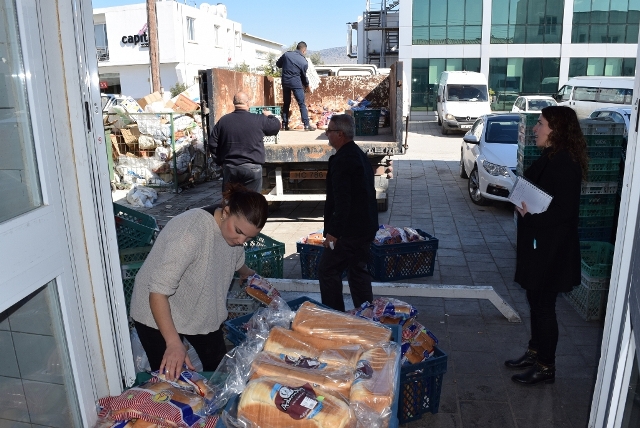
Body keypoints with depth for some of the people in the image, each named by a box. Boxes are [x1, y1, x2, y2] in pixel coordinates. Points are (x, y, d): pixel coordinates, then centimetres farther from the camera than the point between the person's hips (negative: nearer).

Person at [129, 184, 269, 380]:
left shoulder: (233, 227, -11)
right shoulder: (190, 233, -36)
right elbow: (158, 291, -36)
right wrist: (174, 343, -39)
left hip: (202, 309, 7)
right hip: (158, 312, -7)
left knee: (218, 366, 14)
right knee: (170, 376, 1)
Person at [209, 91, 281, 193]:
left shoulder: (223, 120, 1)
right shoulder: (259, 120, -7)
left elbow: (212, 143, 2)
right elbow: (276, 126, 7)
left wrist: (221, 158, 15)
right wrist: (269, 116, 26)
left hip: (229, 168, 3)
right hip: (252, 168, -2)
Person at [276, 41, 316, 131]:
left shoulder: (286, 54, 0)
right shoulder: (304, 62, -7)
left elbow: (278, 64, 12)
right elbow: (303, 75, 4)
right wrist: (306, 85, 20)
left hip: (285, 82, 4)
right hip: (296, 83, -4)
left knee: (286, 103, 15)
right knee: (302, 104, 0)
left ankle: (285, 124, 14)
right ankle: (306, 125, -5)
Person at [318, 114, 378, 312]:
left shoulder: (342, 160, -19)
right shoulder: (359, 154, 12)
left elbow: (342, 200, -25)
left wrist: (333, 232, -21)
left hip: (350, 229, -10)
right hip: (366, 226, 10)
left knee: (327, 270, 1)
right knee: (358, 269, 18)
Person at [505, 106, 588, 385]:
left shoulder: (564, 164, -21)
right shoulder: (550, 158, 9)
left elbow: (565, 211, -24)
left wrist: (531, 215, -25)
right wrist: (522, 202, 0)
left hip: (551, 249, -10)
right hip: (538, 244, 10)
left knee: (543, 306, 3)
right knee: (536, 302, 20)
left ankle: (546, 367, 19)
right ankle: (535, 352, 36)